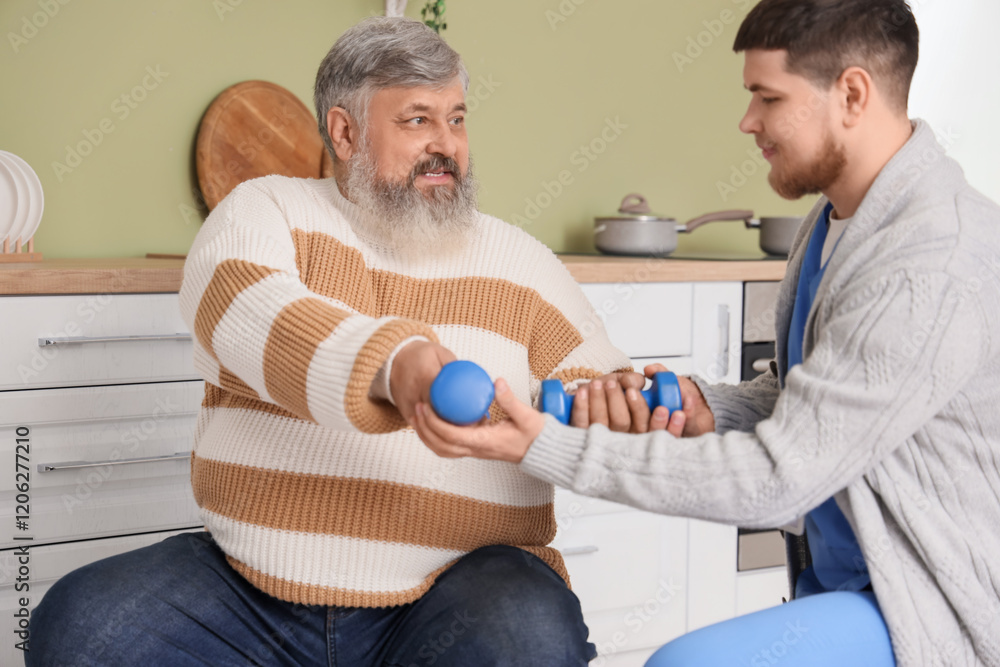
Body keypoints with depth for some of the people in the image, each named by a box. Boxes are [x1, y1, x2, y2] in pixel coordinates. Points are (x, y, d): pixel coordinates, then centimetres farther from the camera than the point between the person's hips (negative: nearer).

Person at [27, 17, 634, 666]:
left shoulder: (521, 261, 13)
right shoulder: (266, 210, 6)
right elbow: (241, 308, -17)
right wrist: (387, 362, -36)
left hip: (455, 594, 0)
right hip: (248, 582, 1)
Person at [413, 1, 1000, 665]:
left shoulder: (934, 269, -25)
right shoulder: (839, 217, 8)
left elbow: (780, 477, -25)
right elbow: (799, 403, 18)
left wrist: (545, 447, -26)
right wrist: (709, 408, -6)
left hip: (945, 608, -9)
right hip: (847, 578, 9)